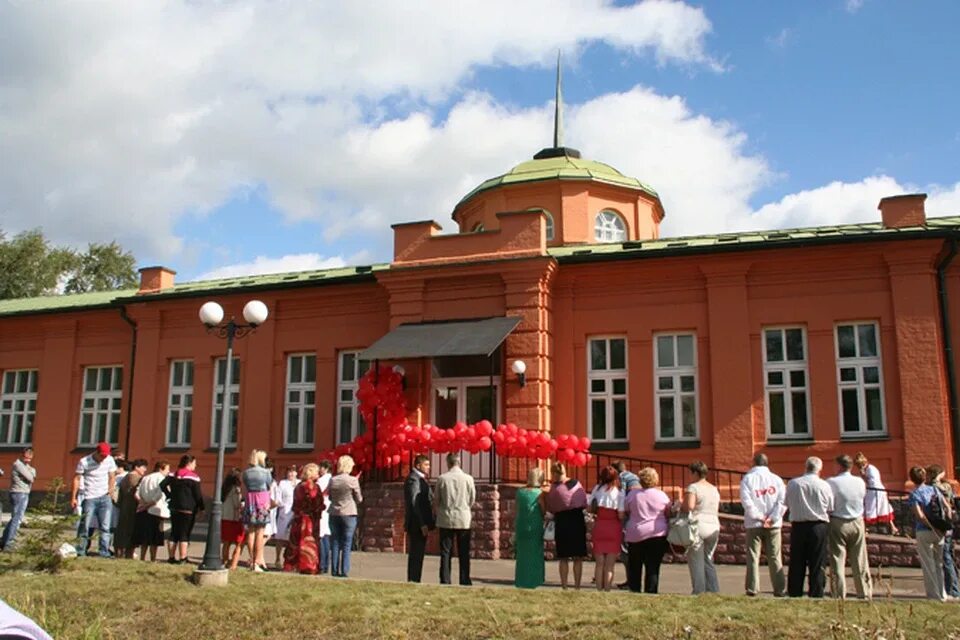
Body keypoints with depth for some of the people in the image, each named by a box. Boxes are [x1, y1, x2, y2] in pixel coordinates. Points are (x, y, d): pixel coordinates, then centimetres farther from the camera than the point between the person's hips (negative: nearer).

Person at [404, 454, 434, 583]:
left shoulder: (419, 479, 18)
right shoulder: (414, 479, -14)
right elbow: (414, 503, -20)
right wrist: (422, 524, -22)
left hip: (419, 524, 10)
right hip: (417, 524, -10)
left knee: (416, 555, 13)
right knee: (416, 555, -6)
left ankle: (413, 581, 18)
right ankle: (413, 581, -2)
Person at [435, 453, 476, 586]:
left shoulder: (442, 478, -7)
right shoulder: (468, 478, -6)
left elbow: (436, 500, 1)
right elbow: (472, 499, 3)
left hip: (446, 520, 0)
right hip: (464, 520, 0)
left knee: (446, 553, 6)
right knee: (464, 553, 7)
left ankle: (445, 581, 6)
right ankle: (465, 581, 7)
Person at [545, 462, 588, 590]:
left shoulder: (554, 488, -10)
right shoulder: (577, 483, -1)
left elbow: (550, 509, -3)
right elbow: (585, 504, 4)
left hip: (562, 523, -2)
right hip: (578, 522, 2)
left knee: (563, 558, 9)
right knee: (578, 558, 9)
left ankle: (564, 586, 7)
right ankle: (577, 586, 8)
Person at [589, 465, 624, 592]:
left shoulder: (597, 489, -1)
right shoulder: (619, 493, -8)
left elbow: (590, 509, 1)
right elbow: (621, 515, -11)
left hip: (599, 527, 2)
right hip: (614, 528, -2)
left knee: (599, 563, 12)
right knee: (610, 564, 5)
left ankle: (599, 590, 15)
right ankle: (607, 590, 5)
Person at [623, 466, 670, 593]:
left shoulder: (632, 494, 0)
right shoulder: (662, 495, -3)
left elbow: (626, 513, 7)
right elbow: (668, 516, 4)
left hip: (635, 535, 1)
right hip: (658, 535, -1)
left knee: (634, 567, 13)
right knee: (653, 568, 0)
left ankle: (634, 591, 15)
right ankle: (650, 593, -3)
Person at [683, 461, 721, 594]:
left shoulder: (693, 487, -8)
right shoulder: (714, 489, 15)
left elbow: (689, 506, -19)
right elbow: (716, 511, 17)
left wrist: (680, 509, -2)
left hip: (698, 527, -7)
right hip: (714, 527, 7)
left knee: (696, 561, -1)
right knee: (708, 560, 14)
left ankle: (699, 591, -3)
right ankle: (713, 590, 11)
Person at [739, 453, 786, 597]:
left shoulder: (747, 479, 0)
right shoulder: (776, 479, 6)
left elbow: (746, 500, -12)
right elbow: (782, 501, -4)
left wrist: (759, 517, -9)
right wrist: (772, 518, -7)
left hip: (754, 524, -2)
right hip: (773, 525, 2)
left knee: (753, 557, 2)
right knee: (775, 557, 8)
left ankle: (752, 588, -1)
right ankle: (780, 589, 8)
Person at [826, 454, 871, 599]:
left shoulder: (831, 482, -13)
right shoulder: (860, 482, 0)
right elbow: (864, 499, 10)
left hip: (838, 523, -4)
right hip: (857, 522, 4)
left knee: (837, 560, 2)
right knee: (860, 562, 10)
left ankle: (839, 595, 2)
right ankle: (865, 594, 16)